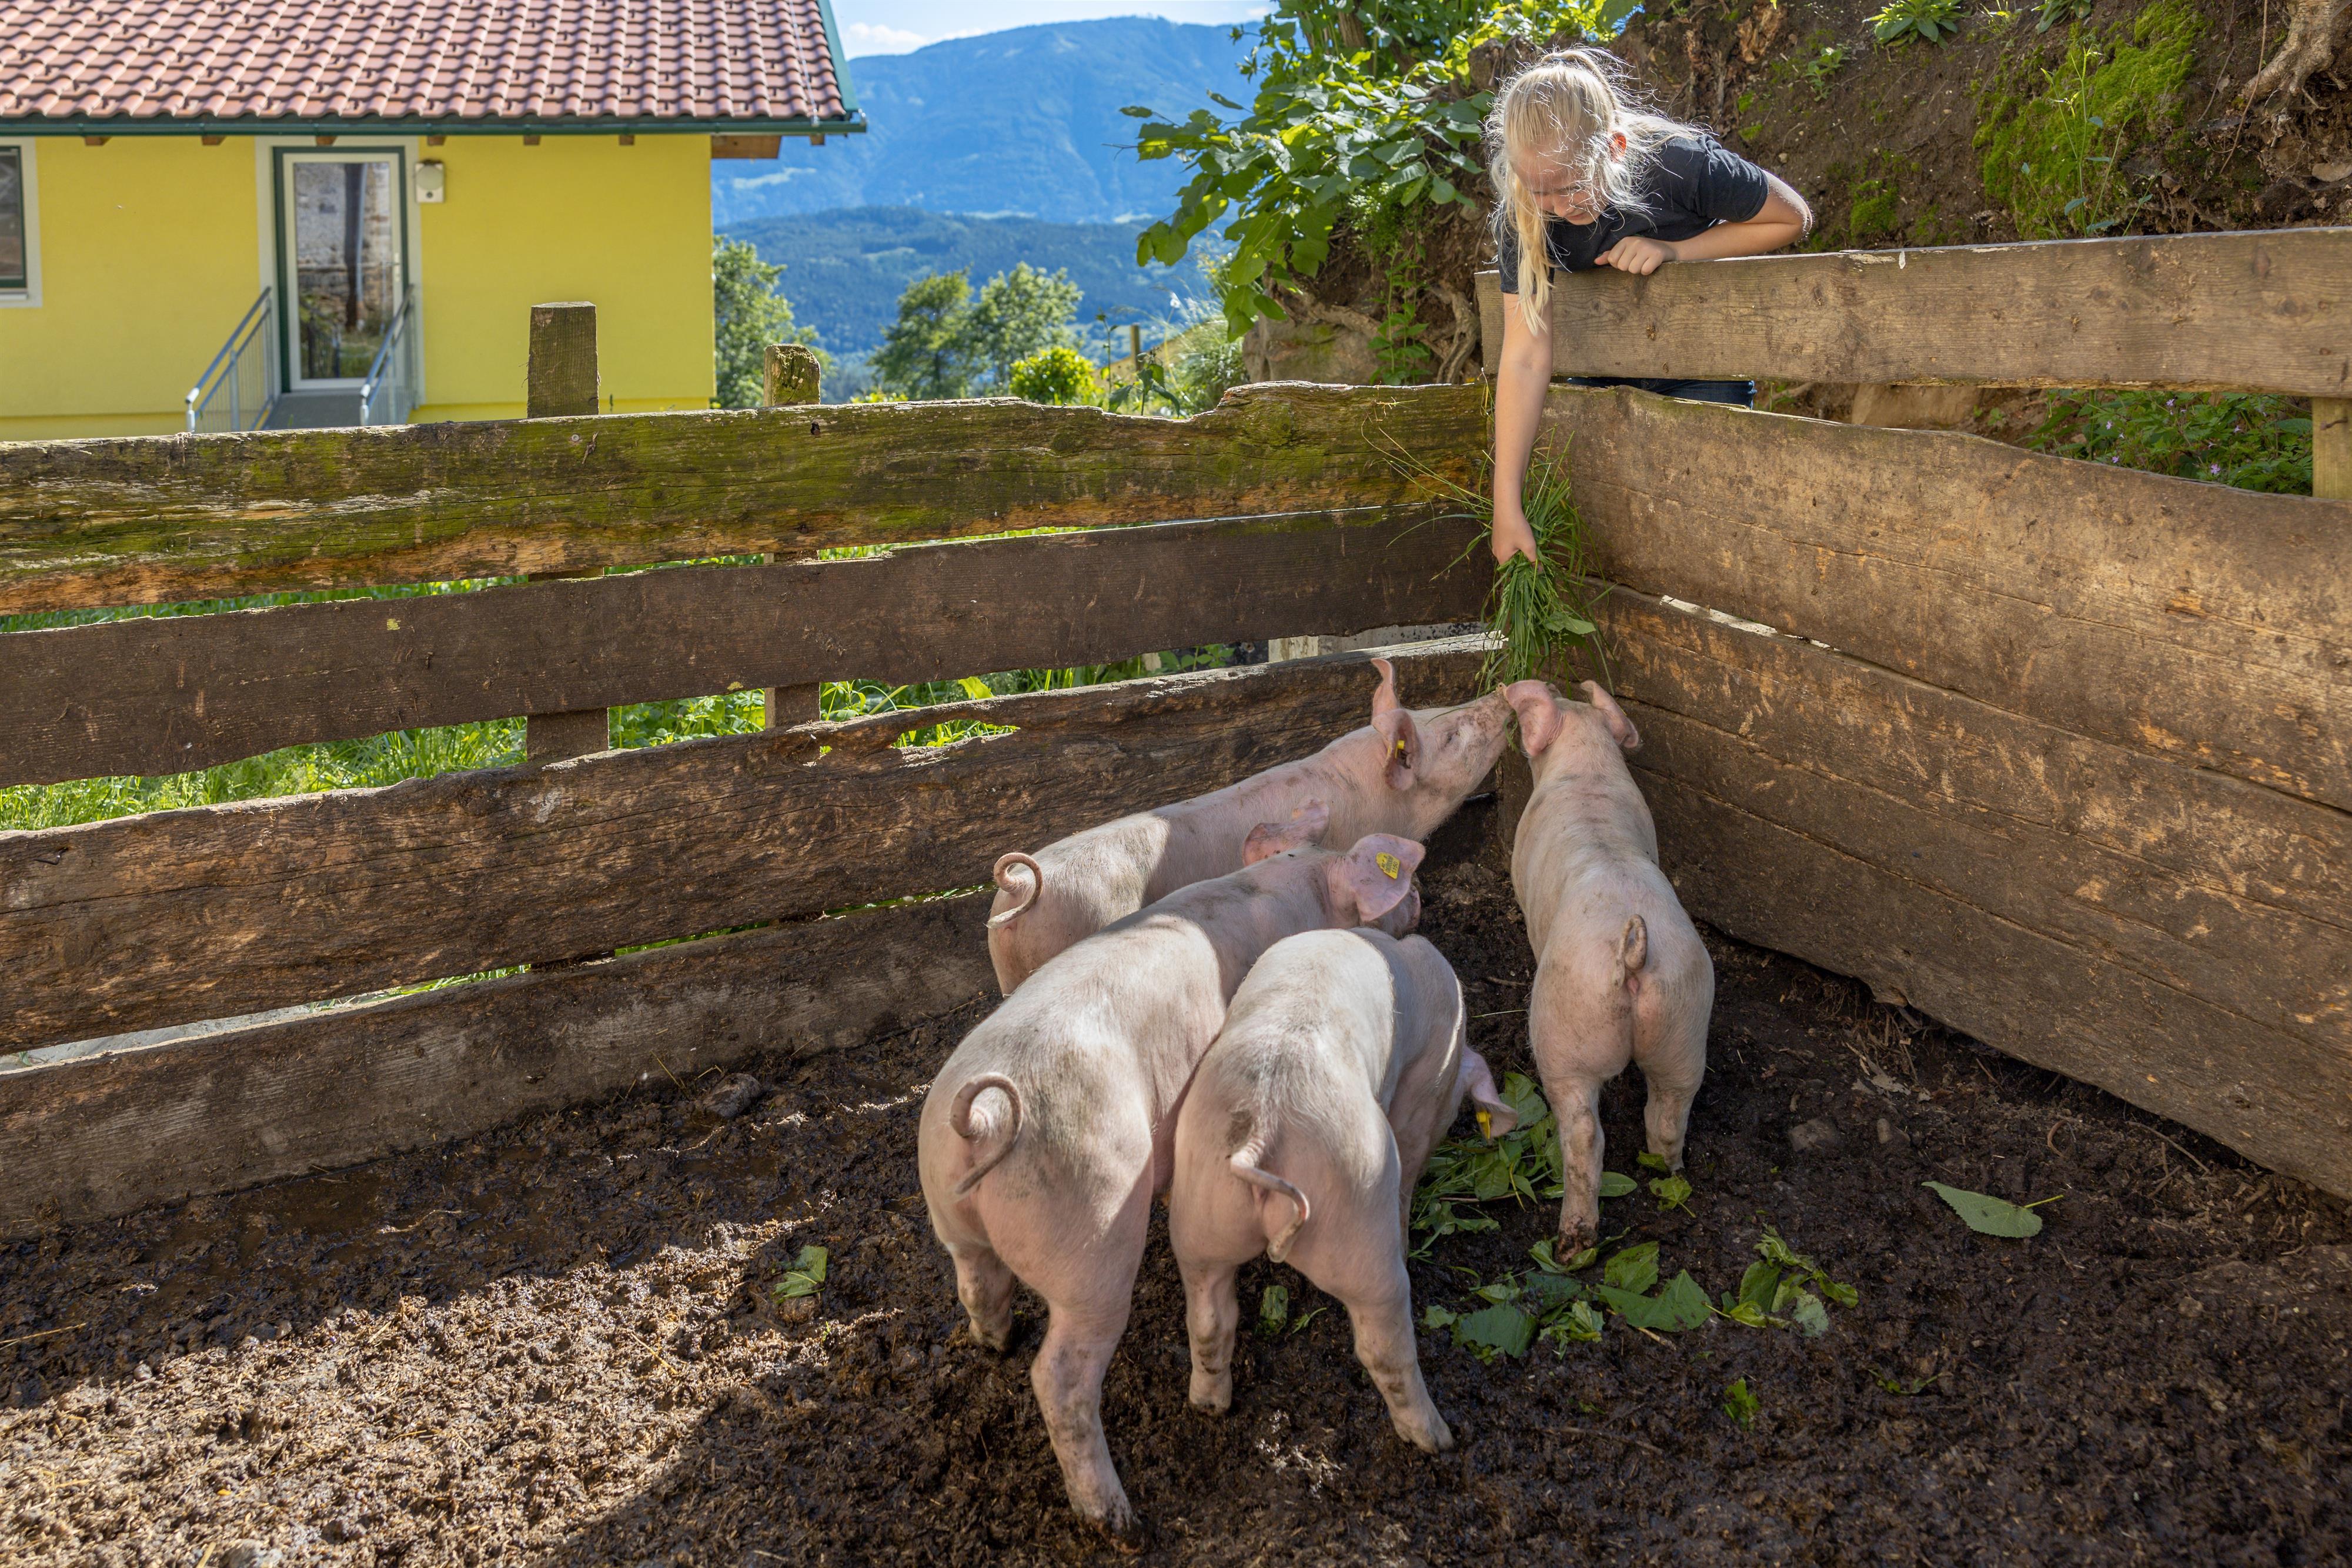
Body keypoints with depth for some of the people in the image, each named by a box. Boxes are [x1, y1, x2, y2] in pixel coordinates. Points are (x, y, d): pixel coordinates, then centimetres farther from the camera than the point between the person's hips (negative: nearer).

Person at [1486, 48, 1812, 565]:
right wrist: (1507, 508, -28)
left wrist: (1675, 250, -29)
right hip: (1606, 380, 3)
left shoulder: (1683, 167, -31)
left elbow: (1794, 217, -14)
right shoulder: (1520, 216, -23)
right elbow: (1525, 358, -24)